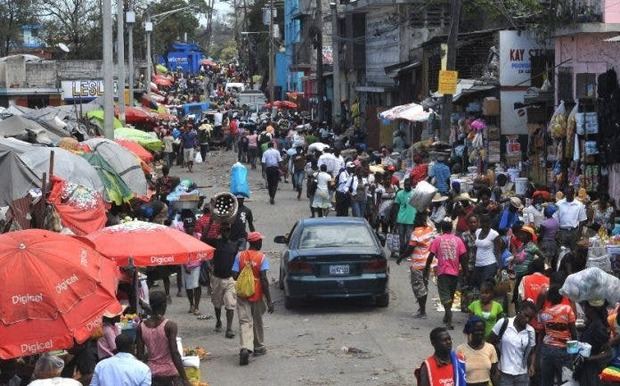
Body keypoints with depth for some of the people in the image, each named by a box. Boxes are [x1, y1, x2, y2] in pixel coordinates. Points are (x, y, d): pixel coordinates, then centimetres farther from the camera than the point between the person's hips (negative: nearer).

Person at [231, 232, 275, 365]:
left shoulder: (240, 256, -3)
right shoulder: (262, 257, -10)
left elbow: (235, 275, -6)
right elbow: (264, 279, -15)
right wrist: (269, 300, -12)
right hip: (257, 294, -1)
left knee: (245, 322, -2)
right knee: (257, 322, 17)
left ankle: (245, 348, -22)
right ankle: (258, 347, 32)